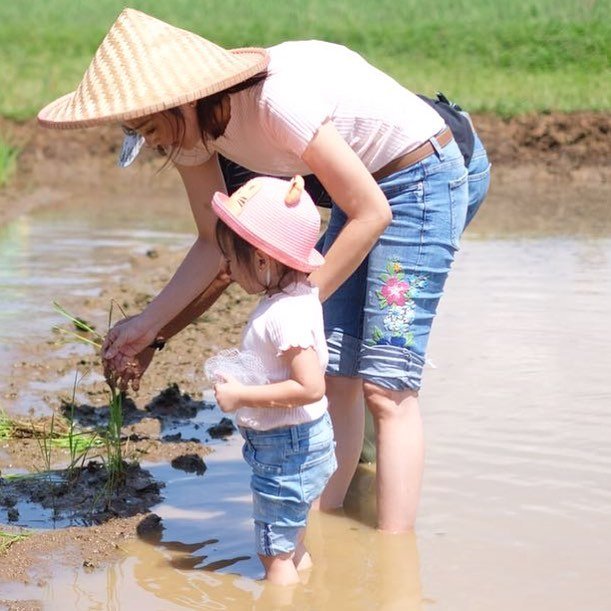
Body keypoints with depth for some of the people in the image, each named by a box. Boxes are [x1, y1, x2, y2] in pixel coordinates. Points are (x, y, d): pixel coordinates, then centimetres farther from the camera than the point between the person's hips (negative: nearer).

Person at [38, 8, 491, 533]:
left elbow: (371, 214, -24)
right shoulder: (189, 129, -8)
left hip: (422, 178, -8)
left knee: (385, 384, -13)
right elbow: (215, 242, 5)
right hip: (366, 185, 8)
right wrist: (148, 325, -2)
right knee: (335, 374, 3)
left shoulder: (279, 100, -32)